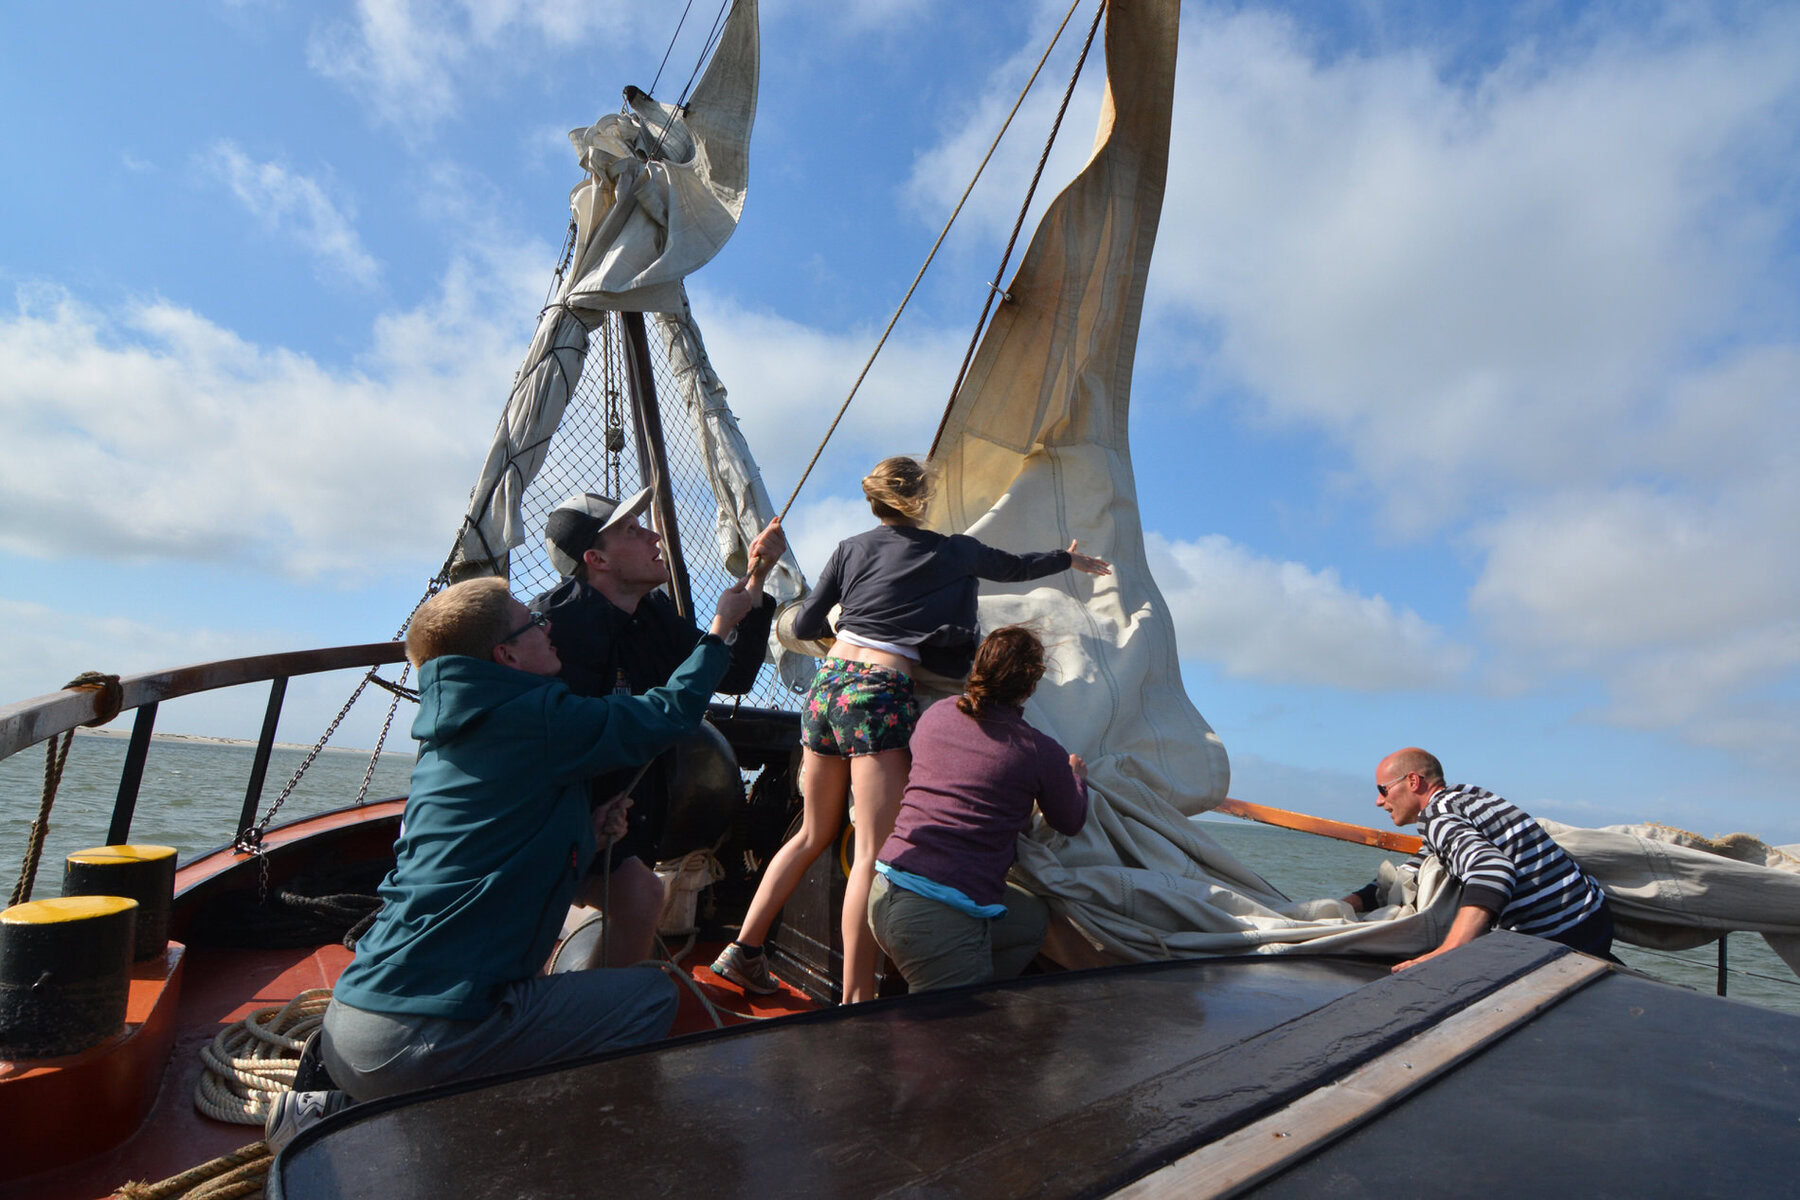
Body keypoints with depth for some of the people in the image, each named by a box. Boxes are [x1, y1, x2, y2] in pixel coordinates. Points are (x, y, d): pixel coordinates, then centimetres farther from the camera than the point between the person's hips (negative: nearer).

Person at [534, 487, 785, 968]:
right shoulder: (561, 621, -25)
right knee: (639, 896, -25)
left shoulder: (657, 611, 0)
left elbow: (732, 677, 1)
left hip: (630, 813, 9)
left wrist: (756, 582, -7)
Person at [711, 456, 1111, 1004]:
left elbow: (803, 626, 13)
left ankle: (744, 949, 24)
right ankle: (855, 998, -5)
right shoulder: (953, 552, 7)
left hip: (827, 684, 6)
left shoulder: (851, 549, 14)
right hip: (881, 695, -5)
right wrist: (1071, 558, 42)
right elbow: (1017, 567, 24)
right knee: (873, 852, -5)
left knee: (814, 835, 20)